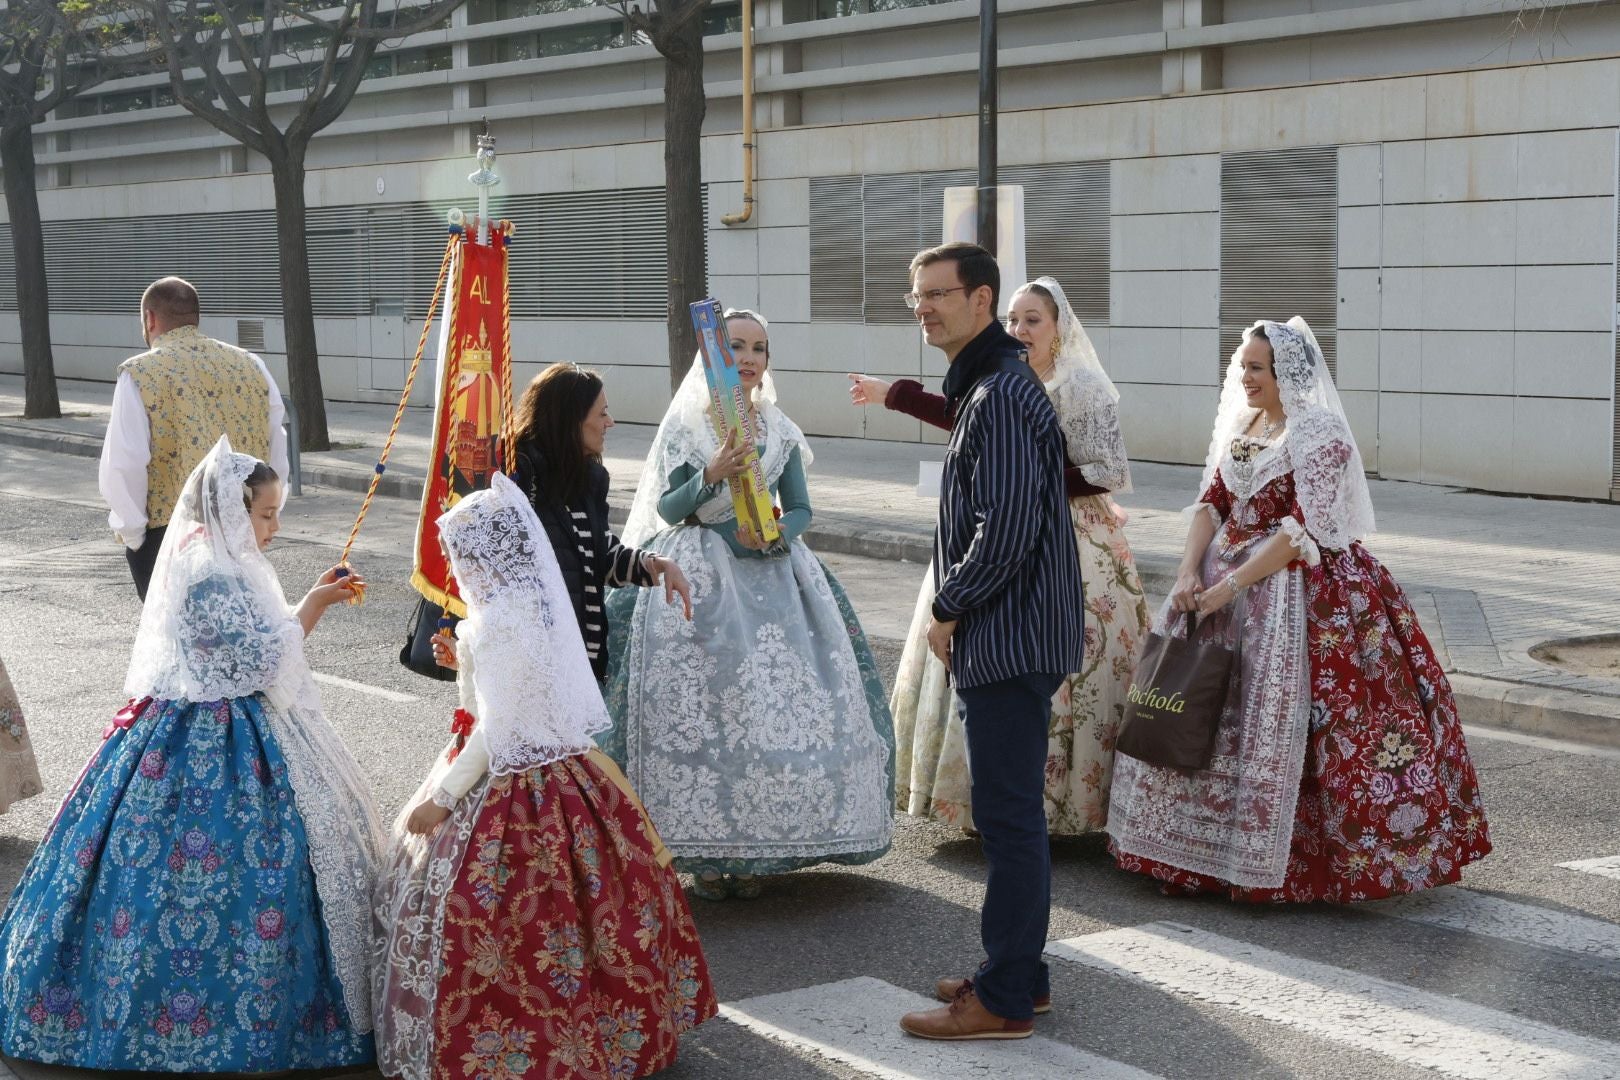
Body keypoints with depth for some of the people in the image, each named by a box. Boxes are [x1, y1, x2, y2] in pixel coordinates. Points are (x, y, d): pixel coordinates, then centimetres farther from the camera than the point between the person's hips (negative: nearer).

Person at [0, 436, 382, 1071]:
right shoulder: (212, 577, -22)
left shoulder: (205, 559, 10)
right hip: (217, 747, -10)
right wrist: (310, 608, -10)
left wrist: (310, 605, 9)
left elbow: (249, 645, 17)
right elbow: (262, 661, -22)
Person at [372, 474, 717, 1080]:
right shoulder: (535, 602, 6)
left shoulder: (503, 620, -23)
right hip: (553, 772, 10)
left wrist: (442, 798, -16)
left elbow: (497, 733, -22)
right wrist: (465, 663, 15)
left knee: (467, 909, 0)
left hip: (507, 786, -10)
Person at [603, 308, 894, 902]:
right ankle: (704, 849, 0)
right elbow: (666, 509, -3)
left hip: (770, 576, 3)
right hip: (697, 579, -3)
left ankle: (754, 848, 7)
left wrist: (775, 533, -11)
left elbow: (800, 510, 10)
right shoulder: (684, 424, 1)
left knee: (773, 704, -5)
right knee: (697, 705, -10)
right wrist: (711, 476, -20)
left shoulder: (781, 431, 9)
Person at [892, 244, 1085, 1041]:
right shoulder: (984, 385, 17)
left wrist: (947, 609, -13)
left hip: (1010, 640, -11)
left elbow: (1007, 528, -24)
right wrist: (956, 608, 14)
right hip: (1004, 638, 11)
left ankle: (1004, 1000, 3)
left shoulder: (1001, 394, -17)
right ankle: (1018, 971, 28)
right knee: (1010, 811, 17)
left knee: (1009, 815, -4)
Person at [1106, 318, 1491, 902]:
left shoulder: (1320, 435, -11)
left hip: (1302, 586, -7)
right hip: (1224, 580, 7)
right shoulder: (1238, 426, 11)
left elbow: (1304, 528, -18)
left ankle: (1274, 858, 1)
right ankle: (1198, 848, 16)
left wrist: (1232, 585, -20)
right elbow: (1211, 503, 8)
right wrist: (1189, 573, -8)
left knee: (1278, 716, -11)